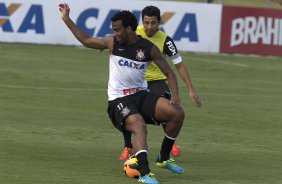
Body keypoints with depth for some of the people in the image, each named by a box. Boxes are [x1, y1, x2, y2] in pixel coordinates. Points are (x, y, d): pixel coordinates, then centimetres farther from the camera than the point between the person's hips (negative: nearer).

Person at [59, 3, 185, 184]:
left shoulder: (149, 48, -3)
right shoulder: (112, 42, 0)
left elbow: (169, 73, 2)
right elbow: (86, 40, 15)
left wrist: (175, 95, -15)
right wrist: (67, 19, 14)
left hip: (142, 94, 2)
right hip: (119, 100, -2)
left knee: (177, 113, -16)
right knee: (139, 126, -32)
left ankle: (164, 158, 5)